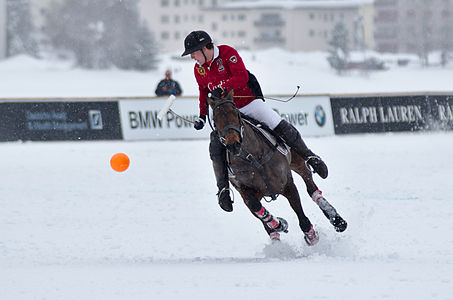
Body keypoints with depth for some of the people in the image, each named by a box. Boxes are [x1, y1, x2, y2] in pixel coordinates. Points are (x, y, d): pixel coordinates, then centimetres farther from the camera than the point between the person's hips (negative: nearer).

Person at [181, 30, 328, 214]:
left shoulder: (227, 53, -16)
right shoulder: (199, 69, 1)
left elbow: (241, 77, -26)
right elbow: (204, 92, 17)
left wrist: (222, 88, -40)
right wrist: (202, 117, 9)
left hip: (248, 101, -4)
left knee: (280, 126, -13)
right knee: (216, 149, -14)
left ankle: (308, 156, 5)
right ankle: (223, 188, -2)